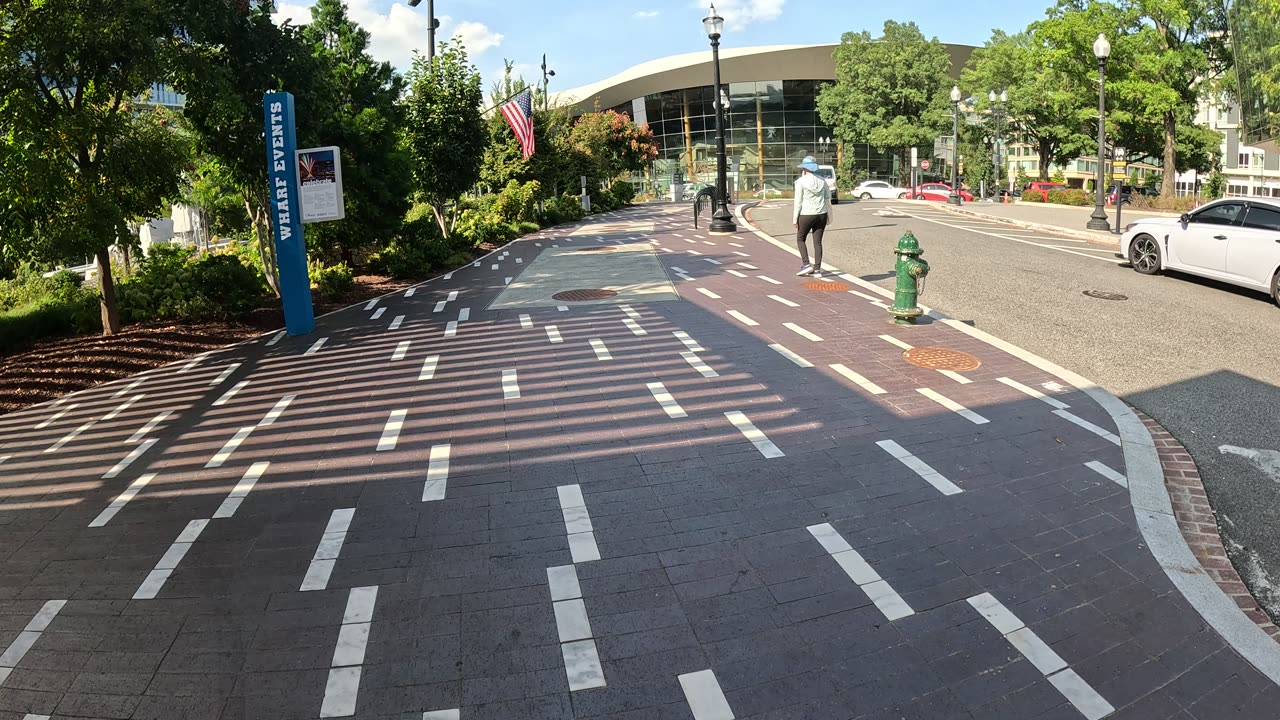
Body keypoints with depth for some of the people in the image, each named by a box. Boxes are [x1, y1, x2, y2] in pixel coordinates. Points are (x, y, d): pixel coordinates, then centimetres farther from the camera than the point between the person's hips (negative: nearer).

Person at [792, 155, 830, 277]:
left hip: (806, 215, -4)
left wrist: (794, 219, -6)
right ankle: (817, 269, 5)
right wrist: (829, 217, 15)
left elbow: (798, 202, -11)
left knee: (800, 239, 13)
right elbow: (828, 200, 8)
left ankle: (806, 264, -1)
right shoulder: (822, 181, 6)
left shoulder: (801, 181, -9)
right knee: (817, 242, 8)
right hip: (821, 215, 4)